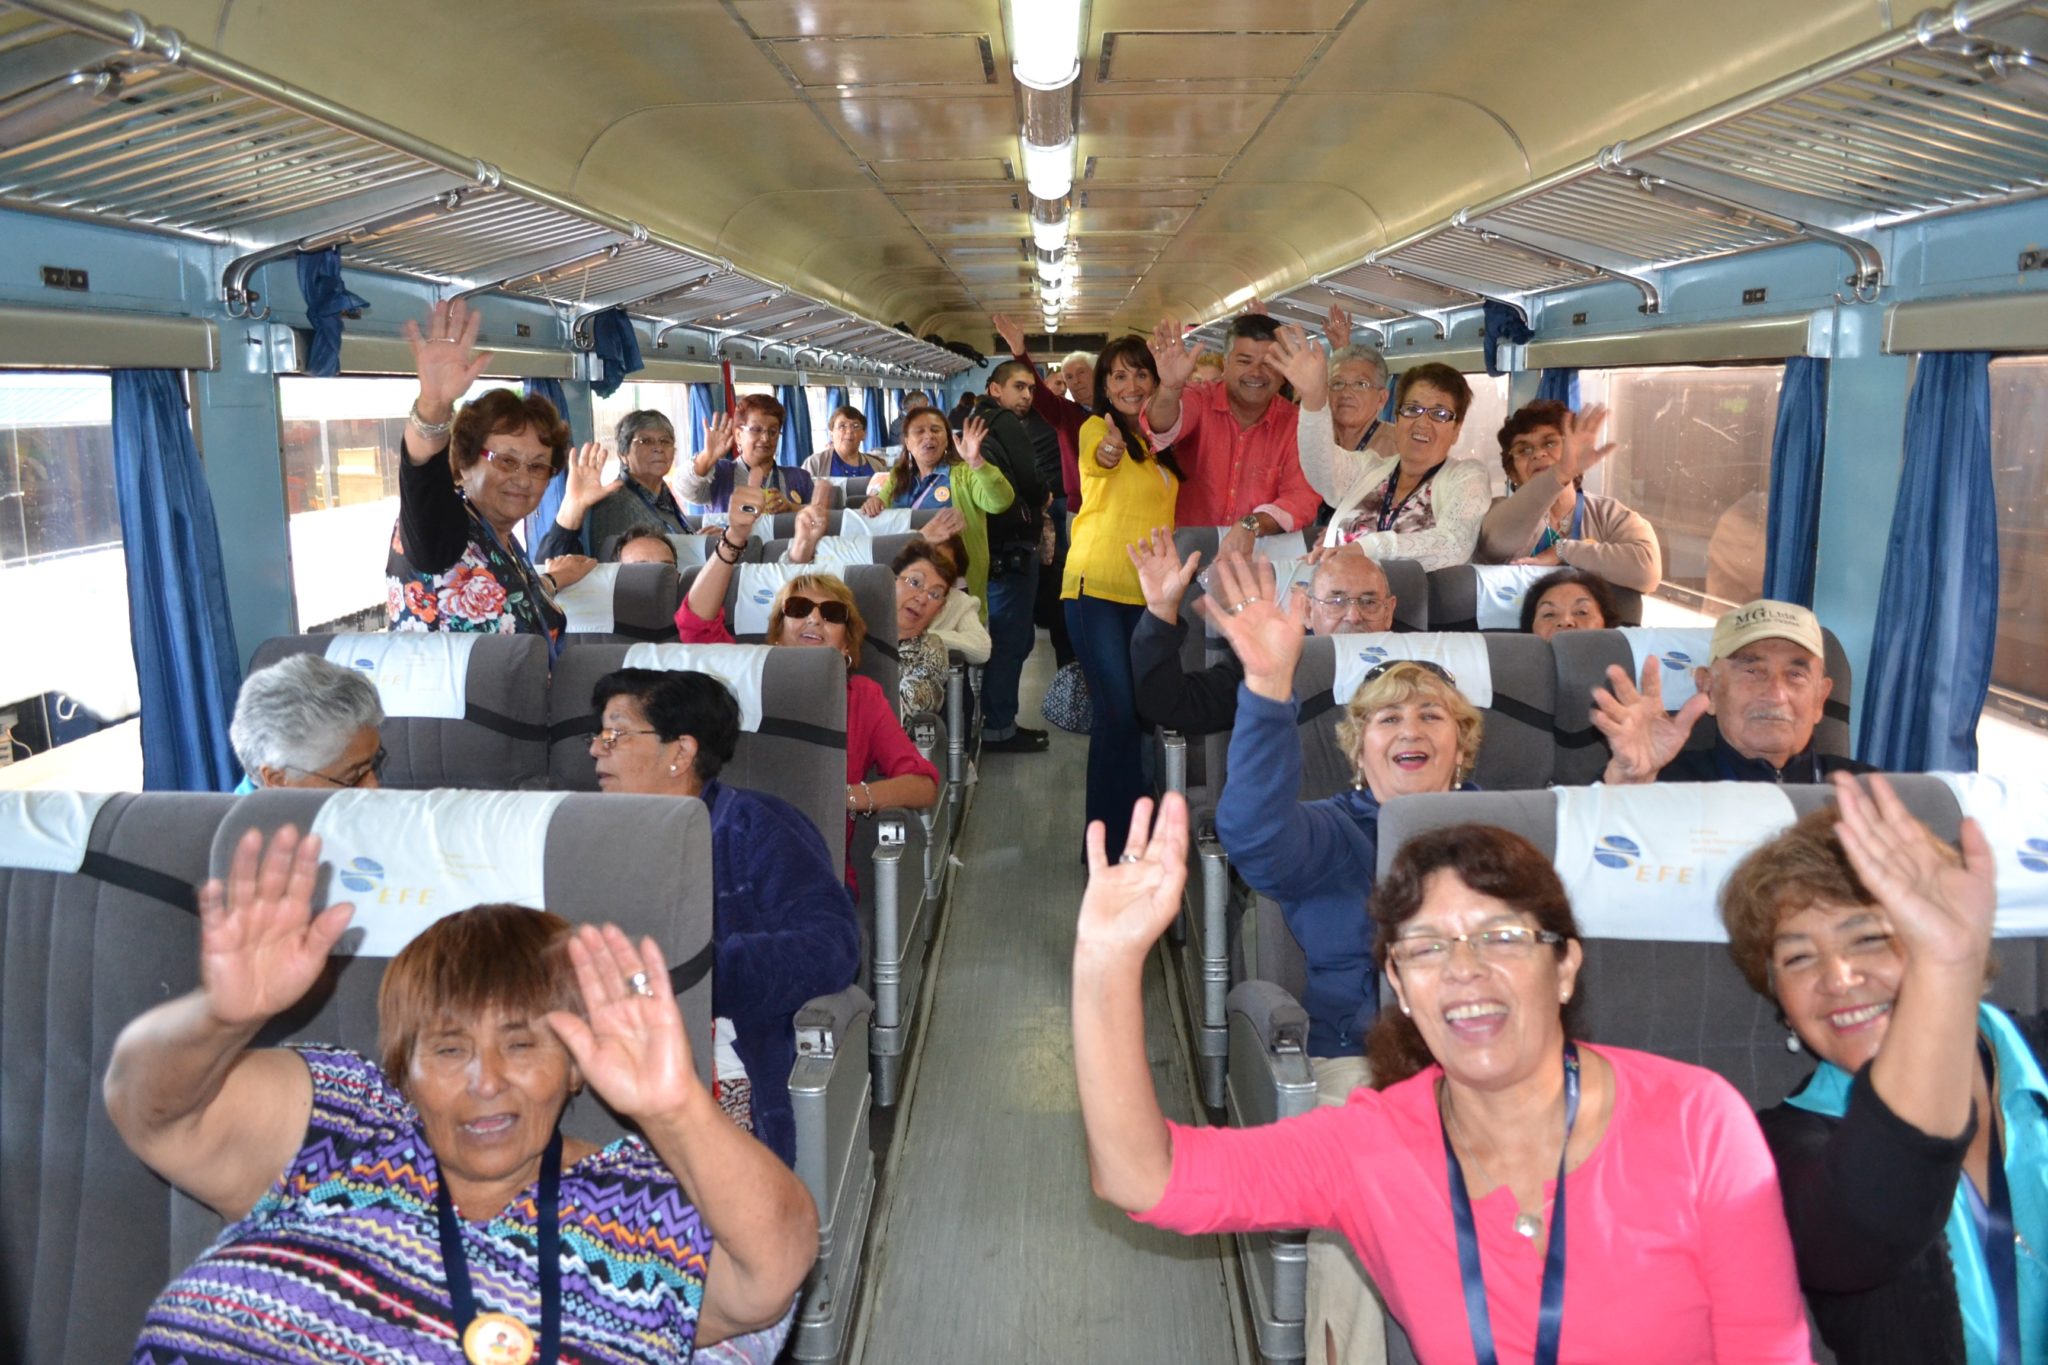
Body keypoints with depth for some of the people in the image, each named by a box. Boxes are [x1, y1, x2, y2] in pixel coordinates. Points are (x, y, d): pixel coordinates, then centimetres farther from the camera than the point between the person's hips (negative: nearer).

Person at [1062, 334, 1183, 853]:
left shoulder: (1160, 442, 12)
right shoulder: (1096, 429, -8)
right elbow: (1098, 458, -33)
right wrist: (1109, 450, -54)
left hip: (1147, 594, 7)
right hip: (1097, 590, -7)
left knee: (1139, 714, 12)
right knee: (1117, 713, -12)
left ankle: (1133, 831, 25)